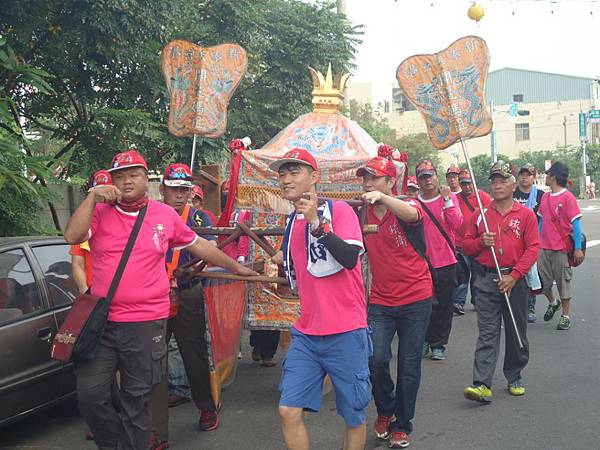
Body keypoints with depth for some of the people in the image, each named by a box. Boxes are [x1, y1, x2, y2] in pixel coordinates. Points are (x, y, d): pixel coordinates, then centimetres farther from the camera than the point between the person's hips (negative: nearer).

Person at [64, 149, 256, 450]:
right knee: (90, 394, -2)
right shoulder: (100, 211, 3)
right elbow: (72, 237, -14)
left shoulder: (165, 215, 5)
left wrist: (236, 268, 23)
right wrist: (93, 197, -16)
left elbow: (198, 245, 17)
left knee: (136, 401, 7)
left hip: (146, 324, 0)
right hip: (101, 322, 1)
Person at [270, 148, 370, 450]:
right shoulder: (292, 223, 12)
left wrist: (316, 222, -26)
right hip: (306, 333, 6)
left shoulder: (339, 210, -7)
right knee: (288, 410, -1)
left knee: (353, 416, 6)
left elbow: (350, 258, -24)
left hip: (345, 334, -5)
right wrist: (284, 262, 9)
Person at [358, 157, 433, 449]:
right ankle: (385, 410, 20)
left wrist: (382, 197, -52)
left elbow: (410, 214, -35)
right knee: (376, 359, -10)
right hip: (380, 301, 3)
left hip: (415, 299, -3)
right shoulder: (362, 215, 3)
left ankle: (402, 426, 23)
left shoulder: (407, 206, -10)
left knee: (409, 365, 4)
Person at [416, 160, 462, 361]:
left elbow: (457, 224, -13)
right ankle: (423, 341, 21)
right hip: (421, 262, 1)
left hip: (445, 261, -1)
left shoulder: (449, 198, 2)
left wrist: (447, 200, -17)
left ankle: (438, 344, 14)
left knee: (443, 305, 4)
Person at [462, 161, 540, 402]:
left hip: (515, 280, 0)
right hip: (486, 280, 0)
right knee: (487, 333, -5)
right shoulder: (480, 215, 8)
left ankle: (514, 378, 27)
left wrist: (514, 276, -12)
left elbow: (532, 248, -4)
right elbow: (466, 245, 11)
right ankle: (482, 385, -10)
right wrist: (481, 242, -11)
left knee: (516, 332, 10)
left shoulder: (526, 214, 3)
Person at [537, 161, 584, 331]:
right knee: (543, 280, 12)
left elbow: (576, 223, -13)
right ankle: (552, 303, 39)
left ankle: (565, 316, 16)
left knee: (563, 282, 4)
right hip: (544, 247, 6)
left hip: (562, 248, -6)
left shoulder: (568, 197, -12)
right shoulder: (545, 197, 7)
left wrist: (578, 248, -16)